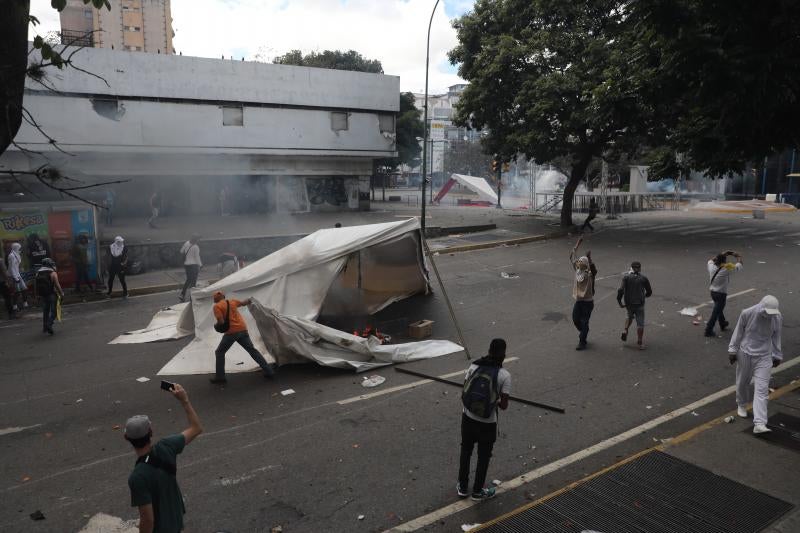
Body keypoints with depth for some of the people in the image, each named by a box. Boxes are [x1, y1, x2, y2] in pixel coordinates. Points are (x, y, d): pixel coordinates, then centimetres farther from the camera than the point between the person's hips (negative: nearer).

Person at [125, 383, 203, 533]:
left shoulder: (137, 477, -33)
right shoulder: (166, 447, -19)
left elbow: (147, 519, -26)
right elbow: (197, 428, -3)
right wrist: (184, 400, -3)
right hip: (176, 519, 6)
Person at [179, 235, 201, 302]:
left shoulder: (187, 243, 0)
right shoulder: (196, 247, -19)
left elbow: (181, 251, 12)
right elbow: (197, 257, -13)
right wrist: (199, 265, -2)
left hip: (186, 264, 7)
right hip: (193, 265, -7)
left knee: (188, 280, 19)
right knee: (193, 281, 4)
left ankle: (182, 294, 16)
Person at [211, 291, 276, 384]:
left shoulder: (217, 306, -4)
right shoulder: (232, 302, 14)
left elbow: (221, 322, -14)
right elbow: (243, 303, 30)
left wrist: (216, 325, 8)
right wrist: (249, 301, 52)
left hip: (231, 332, -6)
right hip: (243, 329, 6)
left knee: (219, 352, 12)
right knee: (252, 350, 13)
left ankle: (220, 377, 7)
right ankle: (269, 371, 11)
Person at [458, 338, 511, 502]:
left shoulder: (474, 366, -6)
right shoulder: (504, 375, -16)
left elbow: (464, 394, 0)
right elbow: (504, 405, -14)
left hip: (468, 418, 3)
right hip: (487, 423, -3)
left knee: (465, 452, 23)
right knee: (484, 457, 18)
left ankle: (462, 487, 36)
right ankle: (477, 491, 33)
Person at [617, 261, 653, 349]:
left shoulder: (626, 277, -5)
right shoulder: (644, 278, -4)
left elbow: (620, 290, -16)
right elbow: (649, 292, 4)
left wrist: (619, 301, -6)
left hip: (628, 303, 1)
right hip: (639, 304, -1)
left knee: (630, 316, 30)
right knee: (640, 324, 8)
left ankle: (625, 331, 10)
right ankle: (640, 343, 10)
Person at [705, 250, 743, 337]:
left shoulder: (712, 267, -9)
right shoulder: (726, 269, -22)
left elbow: (711, 260, 16)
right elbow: (739, 265, -9)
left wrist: (722, 254, 13)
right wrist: (738, 256, 10)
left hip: (713, 292, 7)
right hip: (721, 294, -7)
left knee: (719, 309, 26)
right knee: (716, 312, 0)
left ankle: (723, 325, 45)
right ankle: (708, 330, 1)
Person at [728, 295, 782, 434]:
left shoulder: (778, 318, -9)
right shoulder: (747, 314, -15)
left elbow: (776, 338, 6)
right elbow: (738, 332, -2)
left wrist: (777, 356, 14)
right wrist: (732, 350, 3)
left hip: (764, 357, 0)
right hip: (745, 354, 0)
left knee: (762, 390, -7)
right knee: (743, 383, 17)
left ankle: (759, 424, -9)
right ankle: (741, 405, 45)